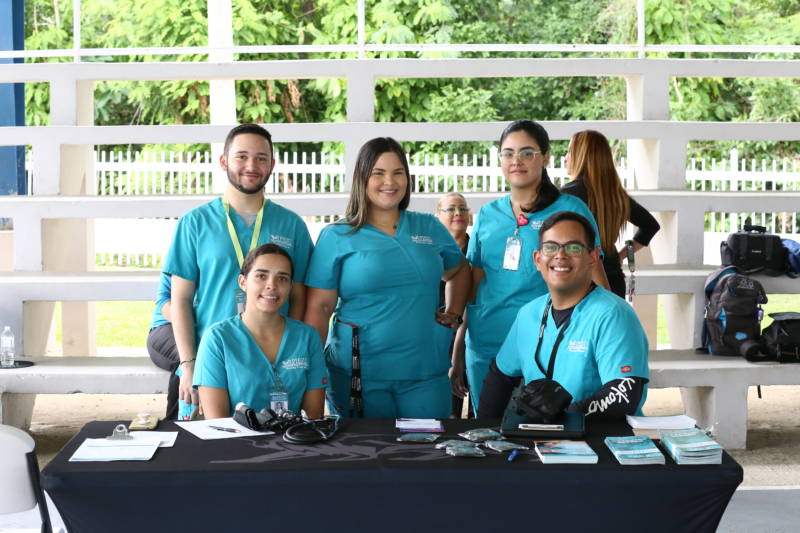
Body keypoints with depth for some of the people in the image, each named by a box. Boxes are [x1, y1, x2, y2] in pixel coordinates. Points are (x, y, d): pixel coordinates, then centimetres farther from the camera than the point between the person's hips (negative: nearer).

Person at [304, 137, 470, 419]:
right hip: (358, 374, -3)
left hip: (425, 373, 3)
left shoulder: (430, 228, 11)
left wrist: (453, 314, 13)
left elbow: (459, 271, 29)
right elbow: (319, 308, -3)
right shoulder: (336, 237, 1)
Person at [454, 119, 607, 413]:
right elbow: (472, 288, 15)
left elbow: (595, 280, -2)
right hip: (484, 349, 4)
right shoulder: (487, 215, 11)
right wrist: (456, 355, 13)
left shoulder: (570, 210, -1)